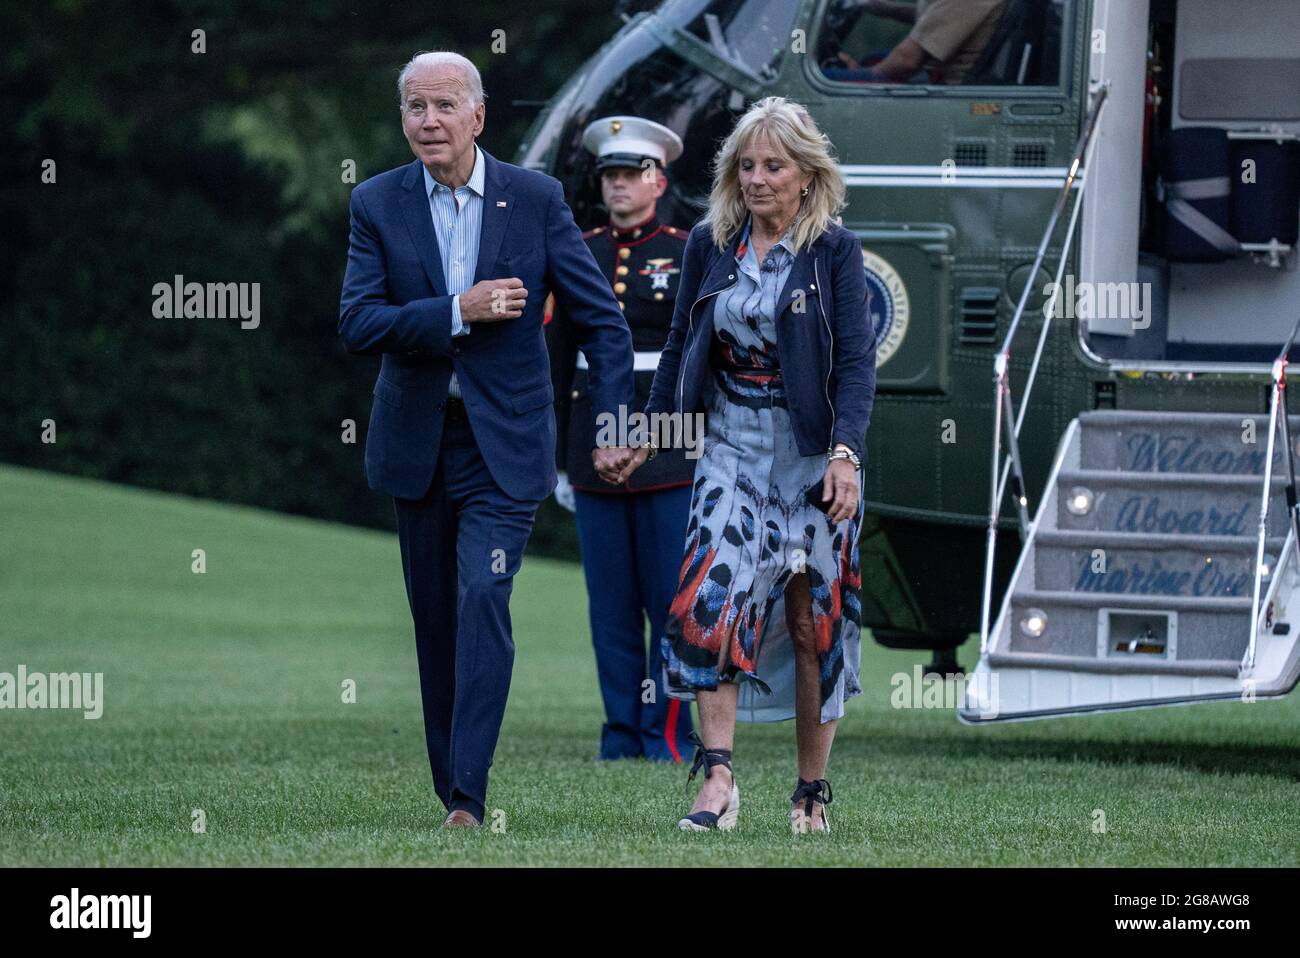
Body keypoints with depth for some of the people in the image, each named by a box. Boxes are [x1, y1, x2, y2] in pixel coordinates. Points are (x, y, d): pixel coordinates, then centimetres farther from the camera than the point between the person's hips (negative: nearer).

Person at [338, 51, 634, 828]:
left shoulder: (536, 200, -3)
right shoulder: (378, 203, -1)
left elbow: (603, 320, 1)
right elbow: (358, 325, -10)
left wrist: (613, 427, -6)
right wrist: (458, 313, -20)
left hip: (505, 443, -2)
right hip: (417, 441, 2)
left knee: (484, 598, -17)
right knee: (436, 619, 8)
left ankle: (468, 796, -21)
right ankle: (451, 787, 18)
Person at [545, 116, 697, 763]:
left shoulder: (690, 255, 2)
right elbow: (555, 362, 13)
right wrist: (551, 456, 9)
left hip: (672, 458, -3)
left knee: (672, 599, -4)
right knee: (611, 605, 4)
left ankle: (668, 736, 1)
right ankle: (622, 738, 8)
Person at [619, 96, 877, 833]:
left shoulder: (835, 250, -4)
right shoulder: (710, 245, 6)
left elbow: (856, 360, -9)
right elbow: (682, 348, 17)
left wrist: (846, 452, -20)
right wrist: (652, 435, 20)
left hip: (813, 452, -2)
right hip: (732, 445, 2)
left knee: (813, 620, 3)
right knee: (711, 597, -17)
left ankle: (813, 790, 11)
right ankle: (718, 777, -20)